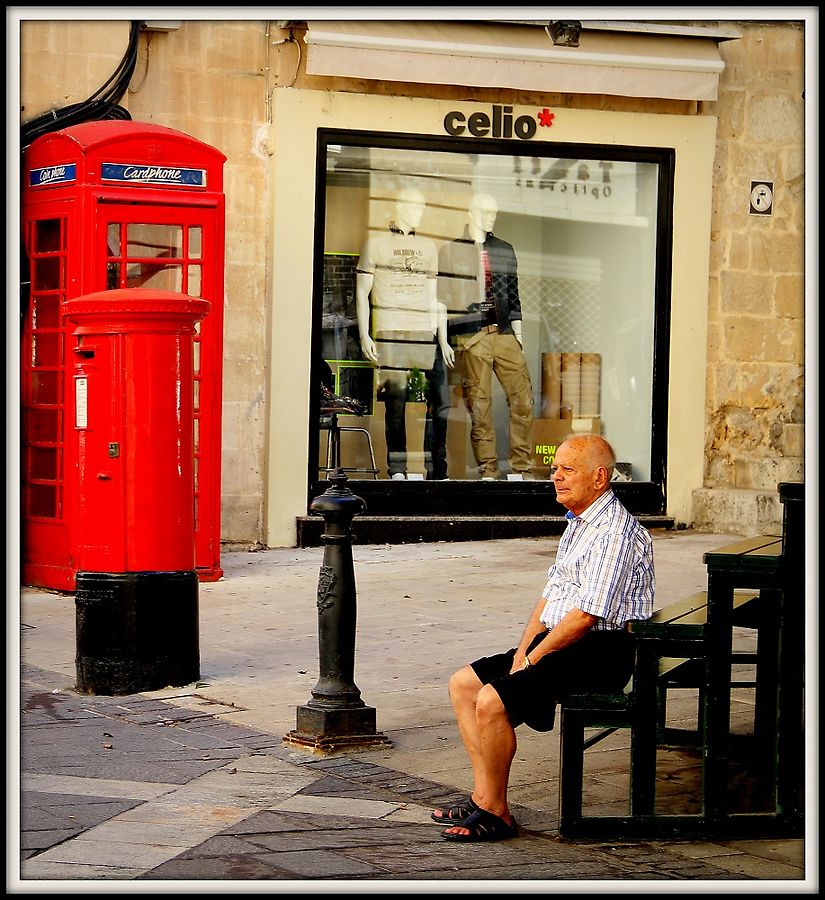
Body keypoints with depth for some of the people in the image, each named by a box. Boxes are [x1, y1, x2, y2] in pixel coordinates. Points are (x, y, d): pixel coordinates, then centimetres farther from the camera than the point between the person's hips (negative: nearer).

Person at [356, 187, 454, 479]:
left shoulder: (428, 247, 20)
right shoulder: (376, 242, 9)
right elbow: (362, 292, 7)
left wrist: (443, 340, 15)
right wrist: (364, 336, -3)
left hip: (425, 333, 3)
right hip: (389, 331, -3)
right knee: (395, 400, -7)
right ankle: (397, 469, -4)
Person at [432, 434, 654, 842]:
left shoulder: (614, 532, -17)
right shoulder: (577, 524, 16)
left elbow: (586, 615, -21)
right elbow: (551, 594, 16)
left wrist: (532, 659, -14)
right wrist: (523, 648, 2)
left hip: (600, 651, -10)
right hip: (561, 643, 10)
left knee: (492, 700, -23)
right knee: (463, 684, 5)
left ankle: (495, 812, -8)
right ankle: (483, 795, 4)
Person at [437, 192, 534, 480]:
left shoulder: (505, 250, 16)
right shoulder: (451, 251, 4)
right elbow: (443, 297, 3)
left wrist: (517, 329, 12)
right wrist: (445, 340, -1)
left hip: (504, 334, 4)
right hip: (471, 338, -4)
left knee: (523, 398, -4)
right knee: (479, 405, -3)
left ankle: (521, 469, 3)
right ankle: (488, 472, 2)